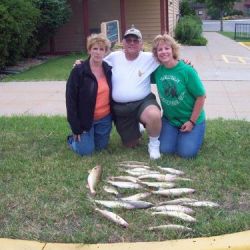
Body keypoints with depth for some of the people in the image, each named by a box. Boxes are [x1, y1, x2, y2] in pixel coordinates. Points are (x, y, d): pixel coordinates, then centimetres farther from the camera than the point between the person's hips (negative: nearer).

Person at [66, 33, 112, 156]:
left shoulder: (108, 70, 0)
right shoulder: (78, 71, -15)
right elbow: (71, 99, -15)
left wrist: (113, 115, 3)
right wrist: (76, 127, -16)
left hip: (104, 118, 5)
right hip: (85, 118, -4)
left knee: (101, 146, 13)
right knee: (86, 150, -2)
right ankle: (72, 139, 29)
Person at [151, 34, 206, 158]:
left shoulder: (187, 70, -19)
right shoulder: (157, 71, -9)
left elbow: (201, 97, -14)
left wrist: (192, 122, -13)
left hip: (192, 119, -3)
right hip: (169, 119, 3)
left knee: (186, 152, -13)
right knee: (165, 150, -9)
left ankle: (196, 133, 19)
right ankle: (177, 133, 22)